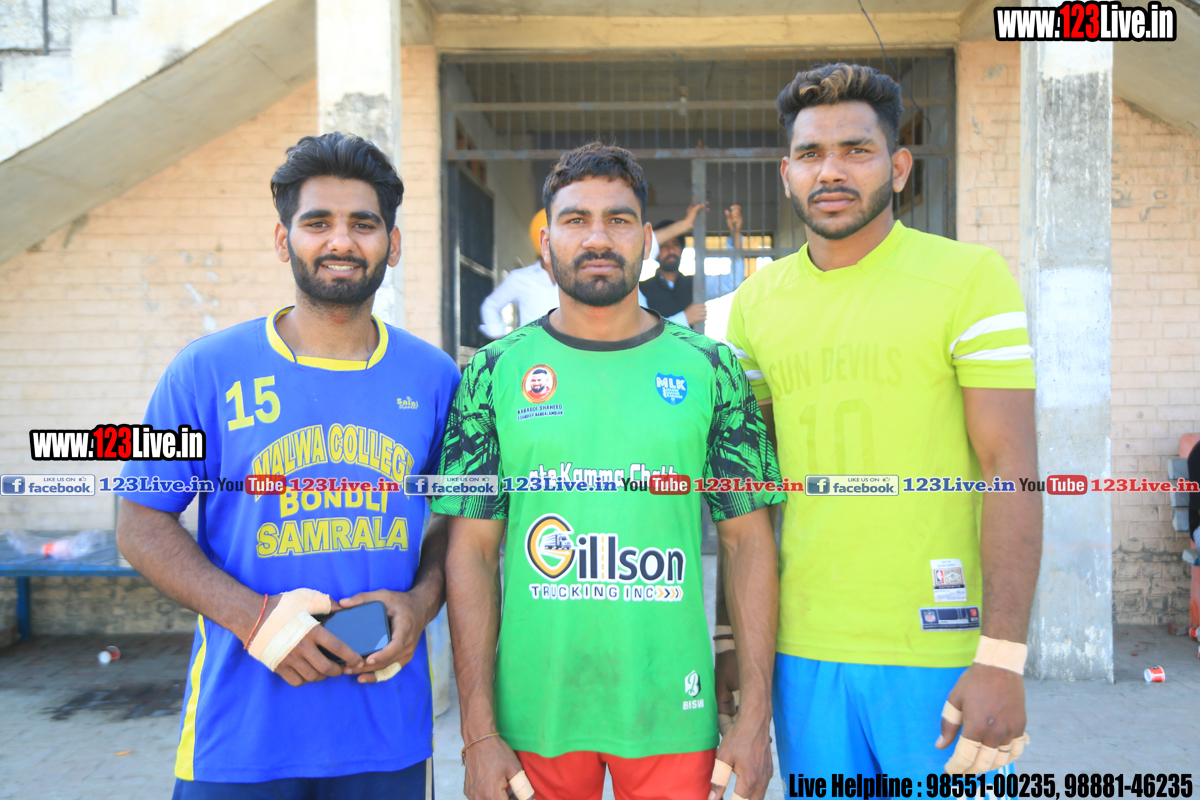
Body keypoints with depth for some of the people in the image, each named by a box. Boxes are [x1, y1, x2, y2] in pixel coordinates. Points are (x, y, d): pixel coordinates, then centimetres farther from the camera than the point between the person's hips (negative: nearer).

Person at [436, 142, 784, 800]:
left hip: (674, 713, 1)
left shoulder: (711, 370, 0)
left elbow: (748, 542, 1)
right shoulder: (495, 373, -1)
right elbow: (472, 552, -1)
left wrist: (755, 718, -3)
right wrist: (478, 732, -5)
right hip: (534, 715, 0)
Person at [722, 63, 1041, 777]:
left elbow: (1012, 467, -11)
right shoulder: (757, 300, 6)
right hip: (800, 649, 4)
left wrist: (1003, 660, -17)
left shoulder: (971, 277, -6)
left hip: (940, 653, -3)